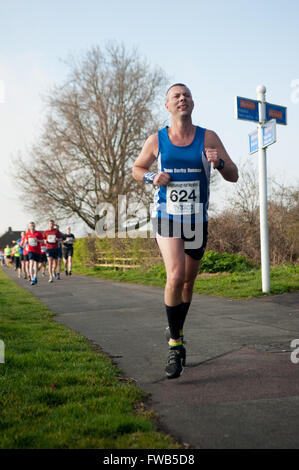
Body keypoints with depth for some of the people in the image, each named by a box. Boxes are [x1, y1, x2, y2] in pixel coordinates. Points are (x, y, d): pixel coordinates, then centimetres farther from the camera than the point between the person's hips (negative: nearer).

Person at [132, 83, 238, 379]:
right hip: (166, 216, -2)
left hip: (197, 220, 2)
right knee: (176, 276, -22)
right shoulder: (156, 140, -1)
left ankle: (176, 332, 40)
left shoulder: (208, 138, -3)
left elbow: (233, 176, -5)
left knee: (187, 282, 14)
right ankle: (175, 345, -8)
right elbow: (137, 169, 14)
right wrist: (152, 178, -8)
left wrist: (219, 162, -27)